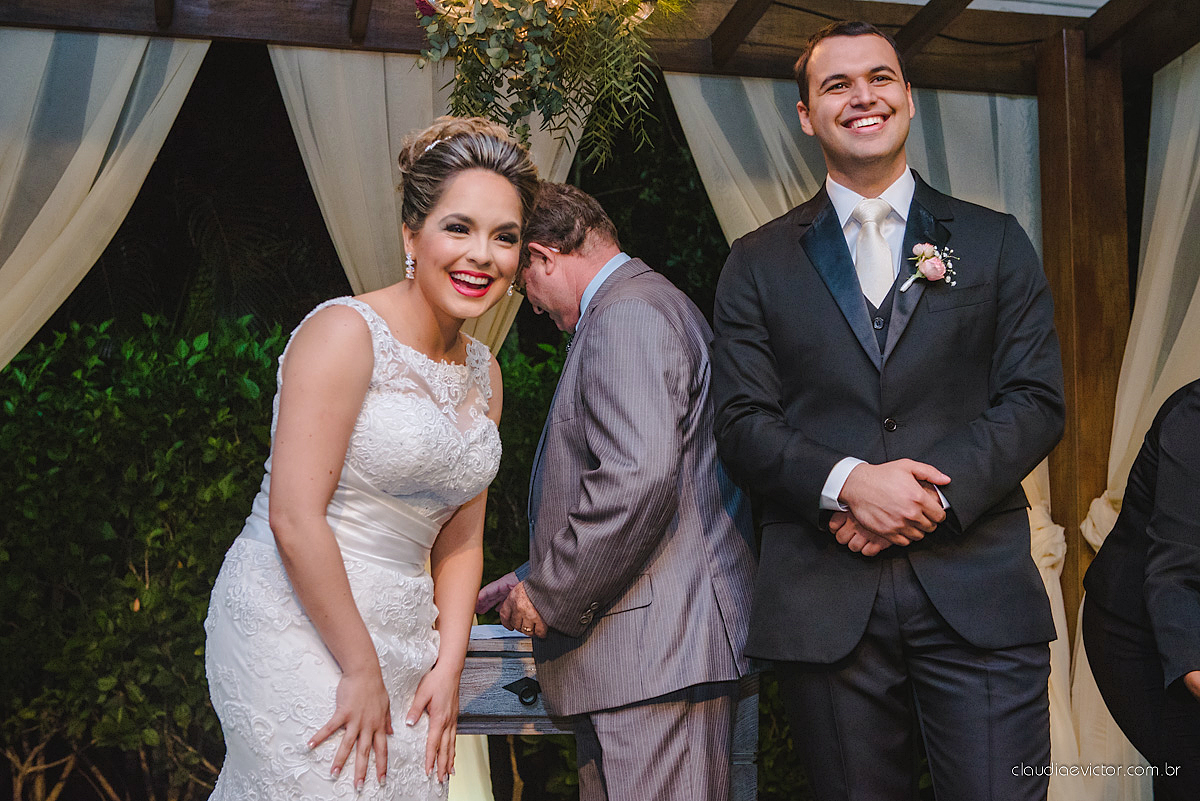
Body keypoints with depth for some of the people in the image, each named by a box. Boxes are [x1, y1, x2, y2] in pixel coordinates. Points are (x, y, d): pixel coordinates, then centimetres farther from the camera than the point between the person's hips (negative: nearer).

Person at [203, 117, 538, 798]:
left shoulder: (483, 373, 9)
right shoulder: (345, 332, -14)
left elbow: (459, 539, 12)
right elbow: (294, 517, -19)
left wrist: (447, 666, 2)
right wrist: (361, 670, -15)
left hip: (400, 637, 7)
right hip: (297, 627, -7)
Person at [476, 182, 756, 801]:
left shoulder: (626, 317, -12)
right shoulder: (646, 305, 22)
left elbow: (640, 479, -25)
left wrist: (548, 595, -14)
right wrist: (534, 579, 24)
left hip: (657, 646, -11)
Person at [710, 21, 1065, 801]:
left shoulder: (995, 241, 11)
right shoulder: (760, 263, 10)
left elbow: (1037, 400, 3)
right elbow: (742, 422, 3)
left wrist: (938, 493, -12)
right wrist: (847, 481, -15)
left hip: (979, 593, 0)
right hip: (824, 603, 0)